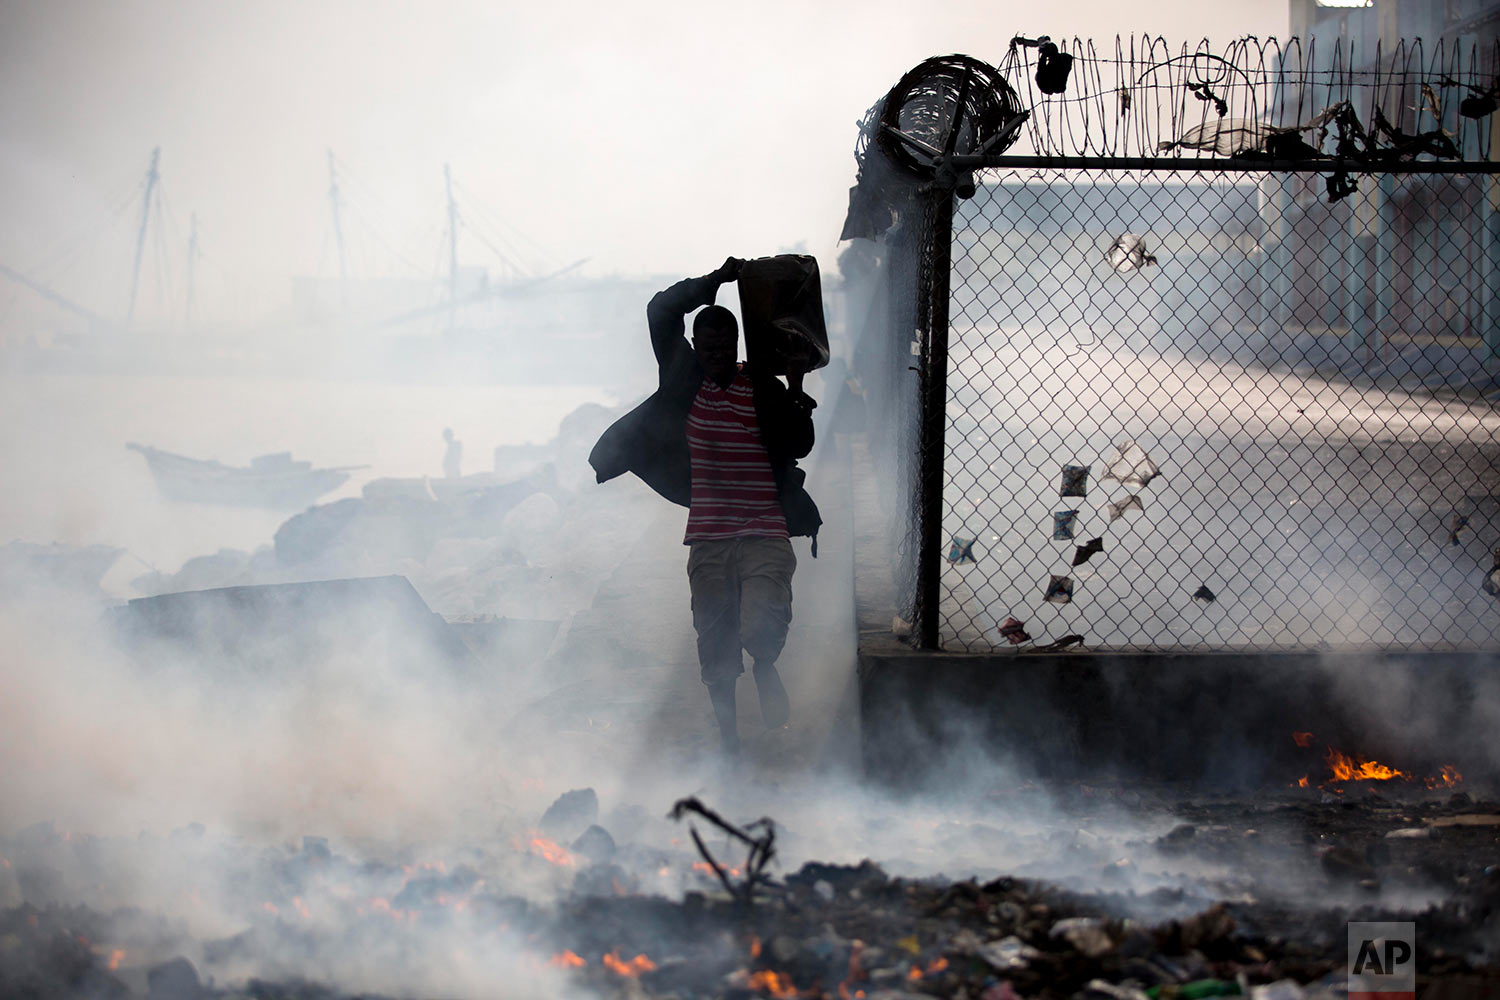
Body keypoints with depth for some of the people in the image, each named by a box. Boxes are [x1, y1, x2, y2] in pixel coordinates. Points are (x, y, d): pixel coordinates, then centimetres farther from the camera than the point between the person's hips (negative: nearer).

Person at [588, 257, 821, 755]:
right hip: (707, 539, 3)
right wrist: (714, 281, -5)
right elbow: (662, 312, 0)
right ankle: (728, 737, 21)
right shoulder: (686, 381, 5)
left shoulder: (763, 388, 0)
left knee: (762, 630, -19)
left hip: (764, 536, -3)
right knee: (715, 646, 5)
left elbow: (800, 446, -6)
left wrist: (795, 390, -16)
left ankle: (765, 668, 17)